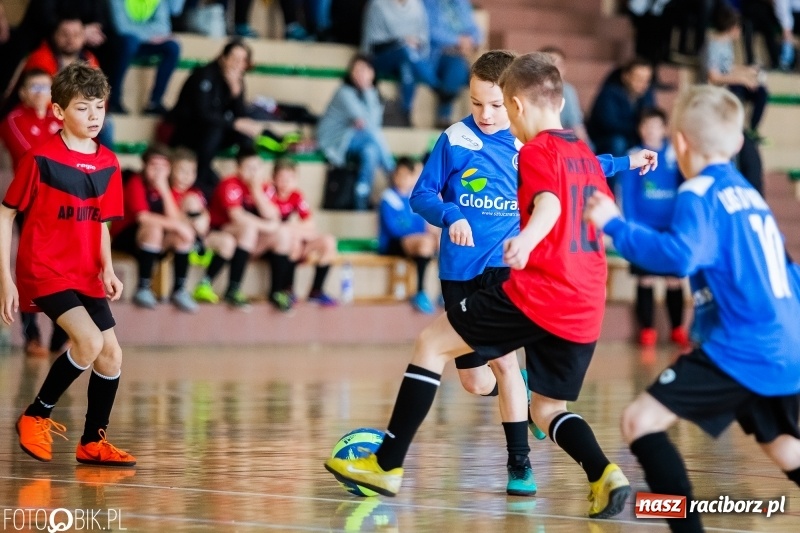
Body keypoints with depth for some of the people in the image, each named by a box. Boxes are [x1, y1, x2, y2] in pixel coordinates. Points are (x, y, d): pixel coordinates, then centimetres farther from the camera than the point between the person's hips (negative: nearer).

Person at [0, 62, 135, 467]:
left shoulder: (108, 164, 5)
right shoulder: (40, 159, -11)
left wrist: (107, 270, -1)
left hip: (86, 276, 6)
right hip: (44, 271, -6)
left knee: (112, 355, 1)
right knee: (90, 340, -24)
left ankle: (93, 442, 18)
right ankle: (35, 416, -4)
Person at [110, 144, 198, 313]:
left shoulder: (166, 187, 3)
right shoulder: (137, 183, -15)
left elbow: (174, 217, -13)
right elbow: (142, 217, -28)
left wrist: (164, 189, -20)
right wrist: (176, 225, -28)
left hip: (156, 242, 6)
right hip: (125, 238, -6)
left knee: (186, 235, -17)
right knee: (154, 227, -34)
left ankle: (179, 291, -15)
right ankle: (143, 290, -30)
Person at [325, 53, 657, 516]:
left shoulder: (537, 152, -4)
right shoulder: (588, 157, 18)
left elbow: (549, 203, -25)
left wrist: (526, 241, -44)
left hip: (536, 293, -7)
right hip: (587, 309, 7)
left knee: (433, 343, 6)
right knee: (548, 408, 18)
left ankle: (388, 465, 5)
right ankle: (605, 475, -10)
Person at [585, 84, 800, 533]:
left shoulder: (701, 193, -7)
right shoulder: (751, 195, 19)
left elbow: (679, 255, -26)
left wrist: (615, 225, -17)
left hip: (741, 350, -9)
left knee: (641, 420, -8)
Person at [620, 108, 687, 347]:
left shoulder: (675, 155, 2)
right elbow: (627, 193, -3)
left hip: (672, 227, 1)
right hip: (644, 227, -1)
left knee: (675, 280, 5)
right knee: (645, 280, 3)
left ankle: (678, 328, 15)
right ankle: (647, 328, 11)